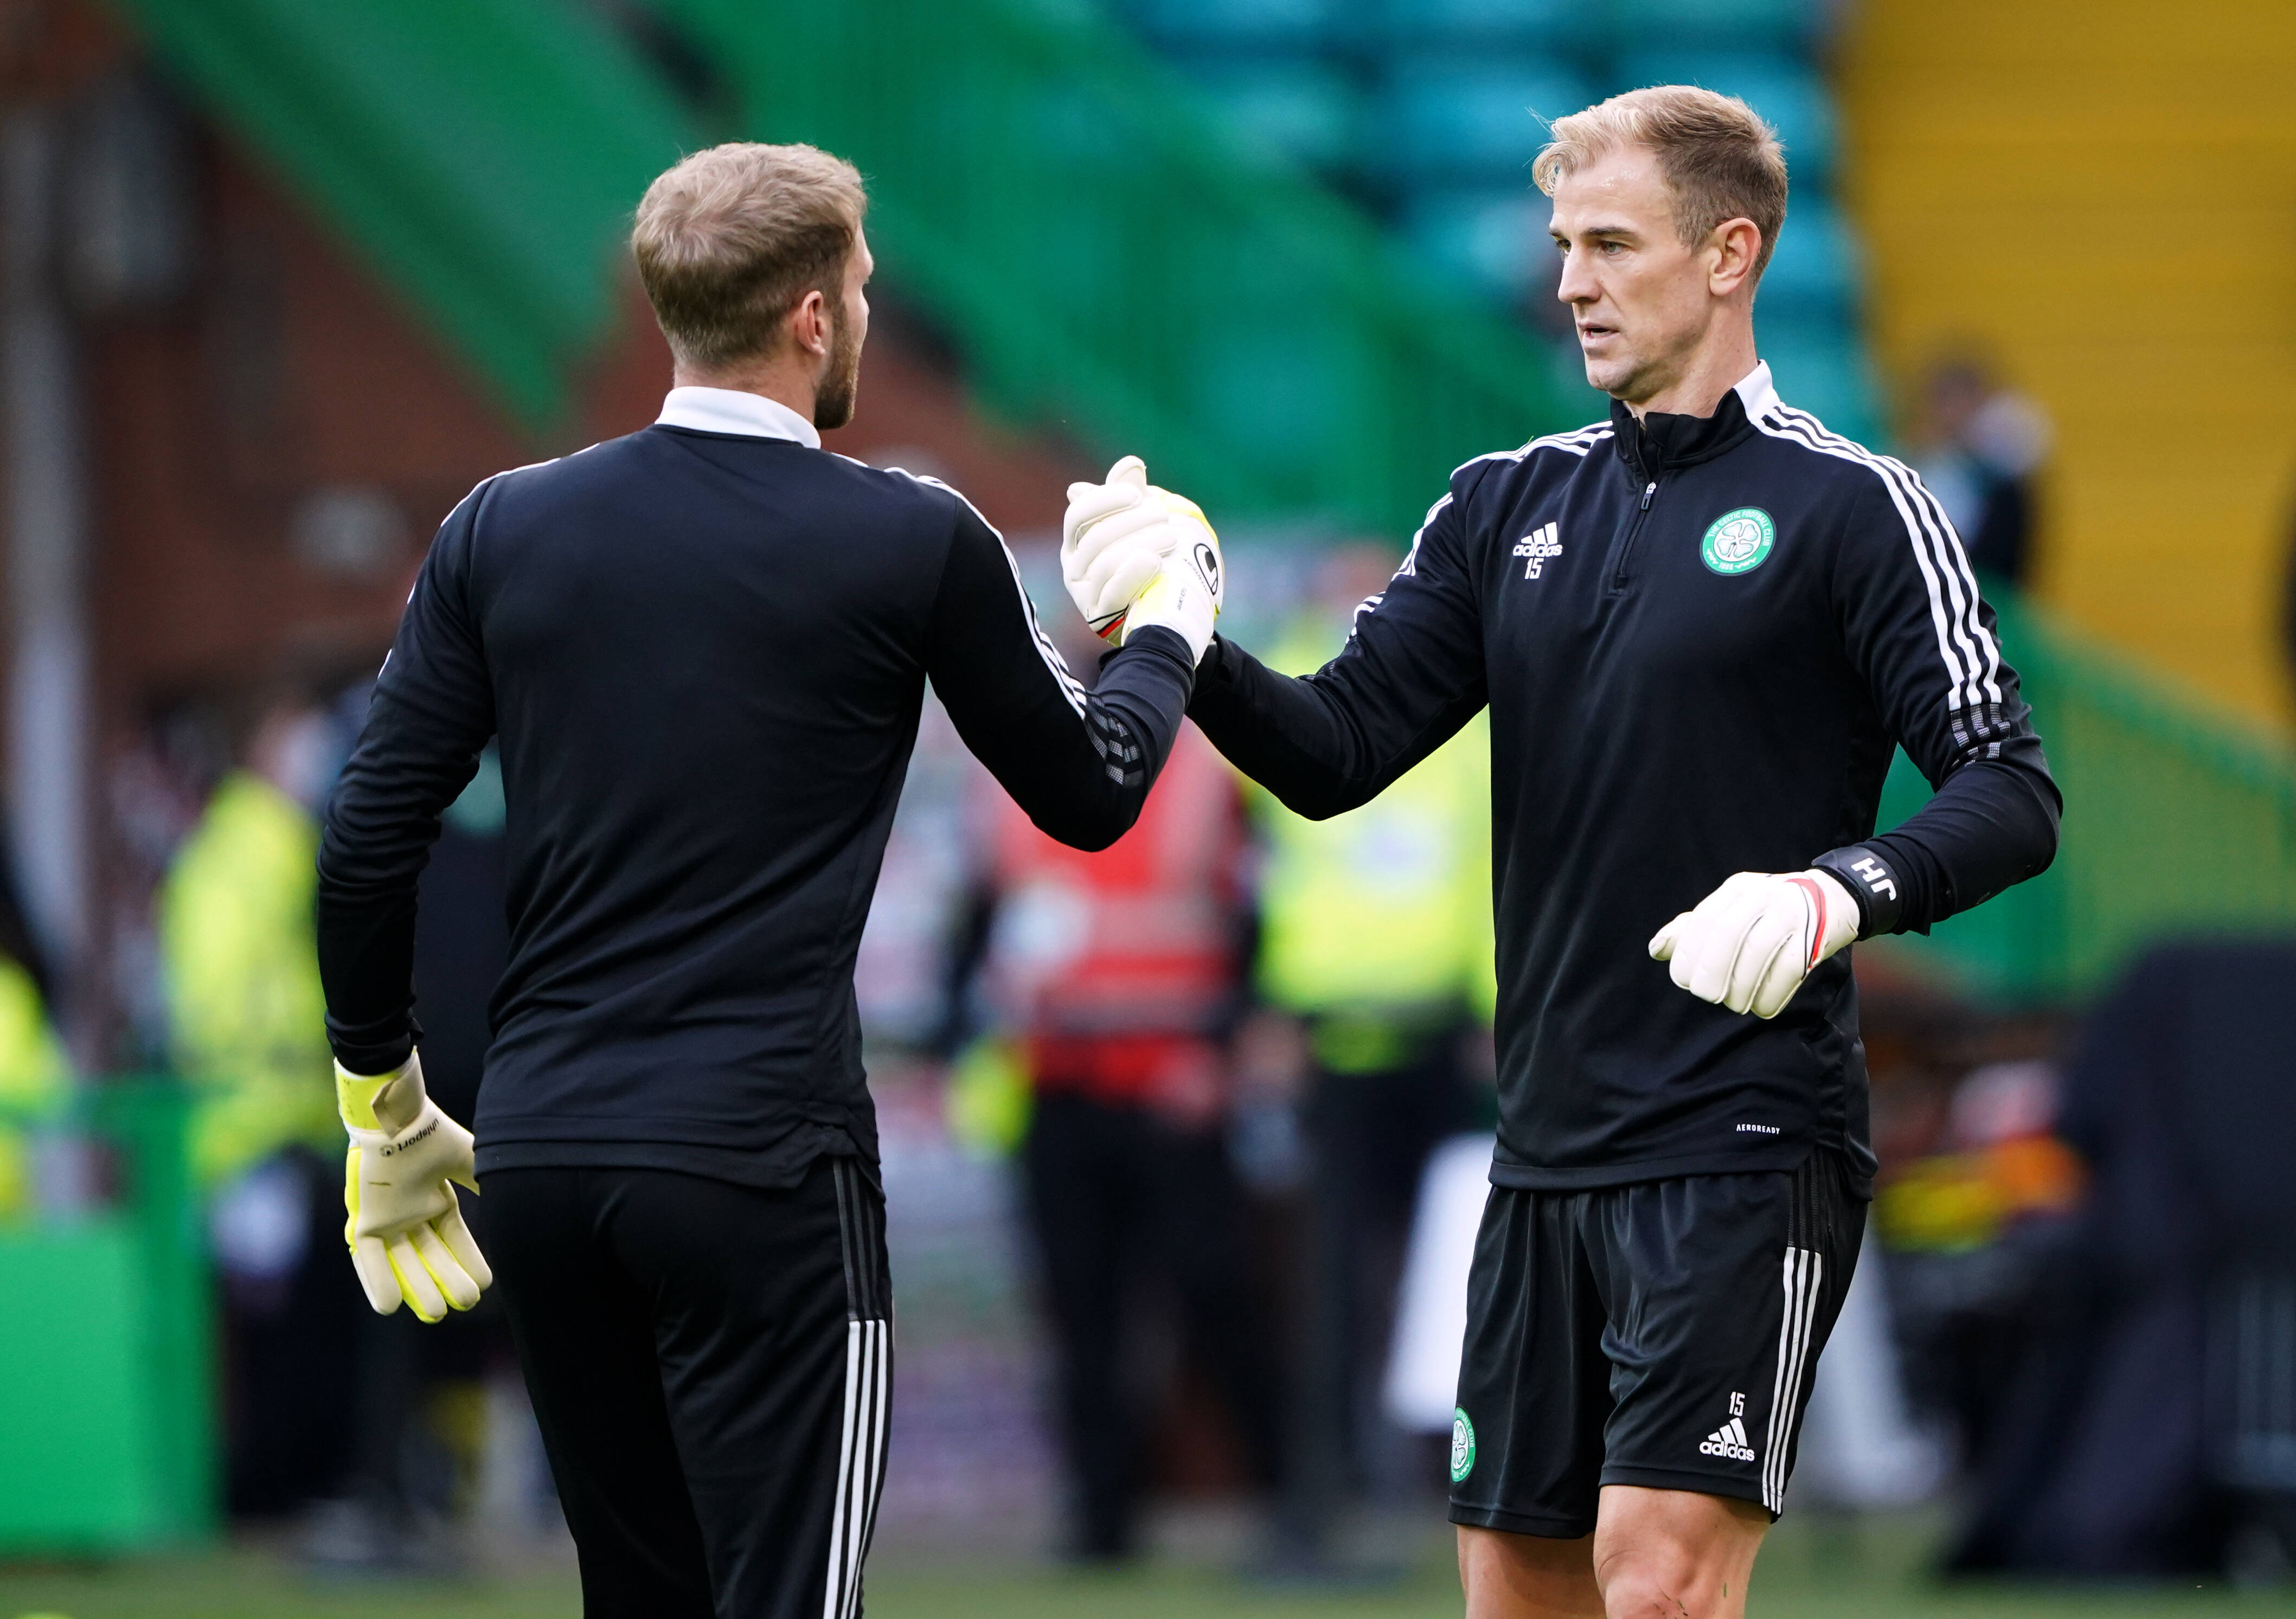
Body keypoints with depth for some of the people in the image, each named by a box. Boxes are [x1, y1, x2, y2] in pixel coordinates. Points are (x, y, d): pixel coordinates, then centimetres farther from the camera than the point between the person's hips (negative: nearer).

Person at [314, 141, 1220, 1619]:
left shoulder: (503, 529, 5)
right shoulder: (913, 542, -4)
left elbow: (368, 845, 4)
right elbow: (1090, 793, 11)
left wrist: (385, 1110, 17)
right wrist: (1173, 620, 30)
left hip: (538, 1162, 5)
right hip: (760, 1161, -5)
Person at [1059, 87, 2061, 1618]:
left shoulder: (1852, 508, -5)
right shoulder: (1511, 503, 13)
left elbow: (2011, 794, -9)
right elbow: (1338, 752, 8)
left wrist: (1842, 890, -27)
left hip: (1745, 1148, -6)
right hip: (1550, 1149, 6)